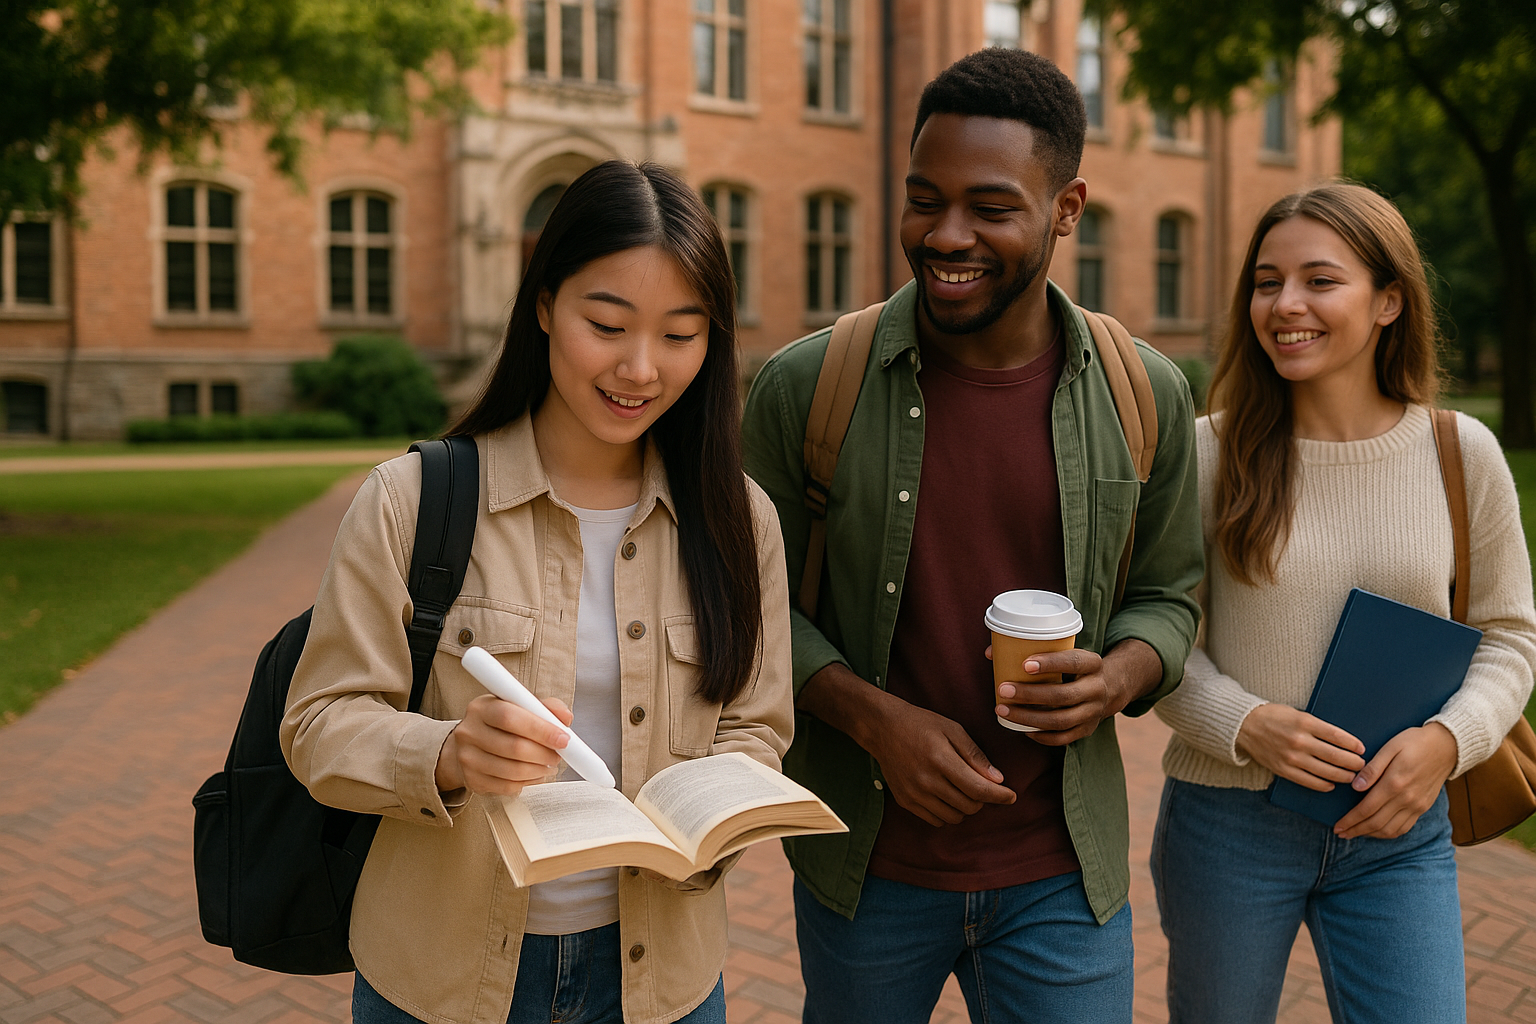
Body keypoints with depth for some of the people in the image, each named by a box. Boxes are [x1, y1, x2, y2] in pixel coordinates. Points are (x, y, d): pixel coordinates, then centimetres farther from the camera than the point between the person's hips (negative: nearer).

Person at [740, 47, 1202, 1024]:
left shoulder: (1146, 396, -5)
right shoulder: (805, 385, -10)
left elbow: (1166, 594, 7)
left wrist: (1119, 678, -14)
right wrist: (871, 715, -17)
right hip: (864, 866, 0)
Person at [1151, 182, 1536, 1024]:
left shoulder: (1463, 453, -3)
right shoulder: (1210, 452, -9)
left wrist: (1447, 739, -11)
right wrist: (1245, 725, -19)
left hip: (1398, 831, 1)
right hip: (1228, 821, -1)